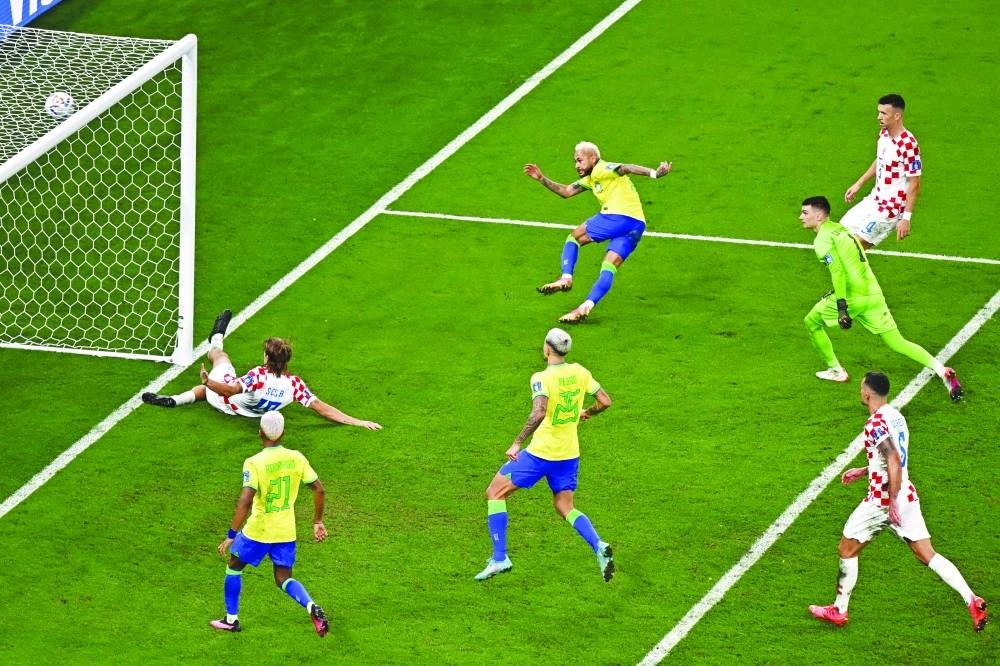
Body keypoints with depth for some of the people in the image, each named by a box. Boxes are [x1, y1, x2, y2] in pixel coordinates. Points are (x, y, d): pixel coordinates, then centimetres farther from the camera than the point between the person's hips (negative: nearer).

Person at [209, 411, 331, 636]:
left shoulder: (254, 463, -19)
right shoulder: (296, 458, -4)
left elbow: (245, 502, -27)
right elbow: (319, 490, 0)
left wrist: (231, 535, -21)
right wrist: (318, 522, 13)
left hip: (258, 531, -4)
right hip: (286, 531, 4)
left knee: (234, 566, 22)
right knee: (283, 579, 15)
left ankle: (231, 619, 28)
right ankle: (312, 607, -13)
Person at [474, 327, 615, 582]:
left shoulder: (542, 378, -18)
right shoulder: (580, 372, 1)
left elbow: (539, 413, -32)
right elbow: (605, 401, 5)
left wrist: (517, 443, -28)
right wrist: (586, 413, 25)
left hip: (541, 453, -6)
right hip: (569, 454, 6)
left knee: (495, 493, 6)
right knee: (565, 507, 19)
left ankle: (499, 558, 0)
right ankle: (599, 547, -7)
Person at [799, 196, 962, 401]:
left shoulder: (823, 239, -9)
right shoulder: (838, 229, 18)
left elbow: (837, 271, -20)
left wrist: (842, 307, -23)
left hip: (854, 297, -8)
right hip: (873, 293, 8)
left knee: (812, 321, 15)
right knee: (897, 342, 6)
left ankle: (836, 370, 20)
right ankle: (942, 371, -8)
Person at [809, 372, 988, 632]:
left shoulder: (876, 423, -17)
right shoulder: (896, 416, 11)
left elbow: (894, 462, -26)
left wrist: (893, 501, -25)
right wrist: (864, 471, 27)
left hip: (882, 500, -8)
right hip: (908, 494, 8)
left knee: (847, 549, 11)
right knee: (927, 555, 4)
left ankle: (839, 610, 20)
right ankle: (972, 601, -10)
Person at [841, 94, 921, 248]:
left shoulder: (908, 145, -25)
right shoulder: (883, 134, 1)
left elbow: (914, 184, -23)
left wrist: (906, 218, -24)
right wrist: (858, 184, 23)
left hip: (892, 206, -9)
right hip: (875, 199, 9)